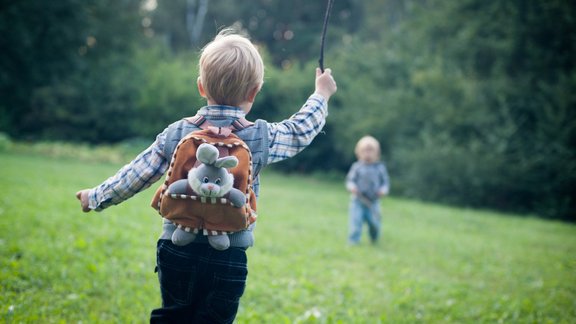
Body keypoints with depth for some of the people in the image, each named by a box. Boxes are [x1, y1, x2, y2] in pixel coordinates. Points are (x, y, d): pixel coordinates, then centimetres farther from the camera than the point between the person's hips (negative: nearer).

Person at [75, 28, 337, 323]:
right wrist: (321, 94, 31)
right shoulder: (261, 137, -5)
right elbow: (300, 131, 12)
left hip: (176, 252, 2)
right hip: (228, 260, -2)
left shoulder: (176, 134, -1)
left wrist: (97, 197, 21)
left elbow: (135, 176, 4)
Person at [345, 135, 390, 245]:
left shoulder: (380, 167, 5)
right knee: (356, 222, -12)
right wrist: (351, 187, -20)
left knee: (374, 224, 1)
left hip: (373, 202, 1)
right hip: (358, 200, -1)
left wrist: (383, 190, -11)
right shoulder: (356, 167, 1)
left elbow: (385, 181, 9)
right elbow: (350, 180, 1)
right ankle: (353, 242, -3)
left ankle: (374, 240, 30)